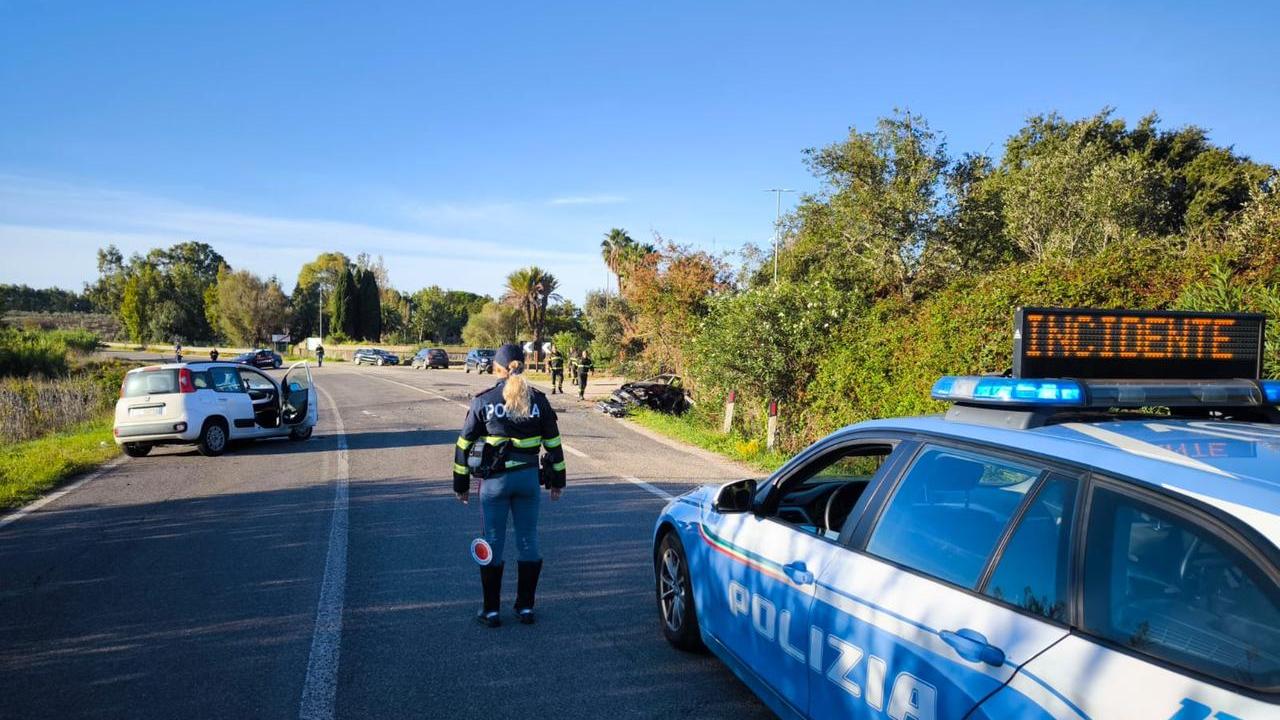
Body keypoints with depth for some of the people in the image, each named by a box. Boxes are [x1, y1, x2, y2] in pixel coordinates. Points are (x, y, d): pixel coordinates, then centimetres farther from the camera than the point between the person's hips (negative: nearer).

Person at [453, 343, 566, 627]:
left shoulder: (483, 402, -4)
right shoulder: (539, 401, 2)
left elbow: (465, 444, -1)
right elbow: (553, 443, 6)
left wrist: (461, 484, 8)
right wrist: (557, 480, 16)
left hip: (495, 481, -2)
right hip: (529, 478, 2)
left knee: (493, 543, 7)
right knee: (528, 541, 11)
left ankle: (491, 610, 15)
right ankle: (526, 607, 18)